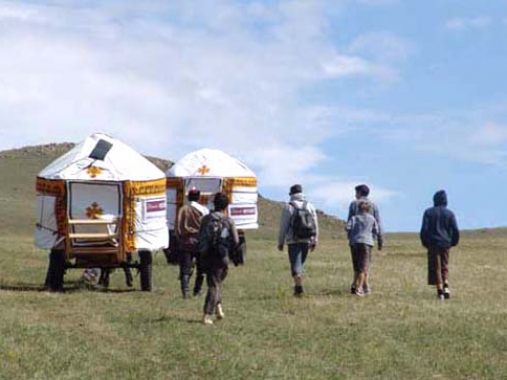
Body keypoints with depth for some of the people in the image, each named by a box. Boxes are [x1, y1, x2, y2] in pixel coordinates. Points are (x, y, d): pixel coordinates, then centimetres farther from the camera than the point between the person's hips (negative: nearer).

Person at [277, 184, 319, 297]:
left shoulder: (288, 207, -4)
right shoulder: (310, 206, 8)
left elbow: (283, 226, -4)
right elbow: (315, 225, 7)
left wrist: (280, 242, 3)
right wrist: (314, 241, 13)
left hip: (293, 241, -4)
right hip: (306, 241, 4)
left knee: (295, 264, -5)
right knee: (301, 263, 16)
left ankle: (299, 286, -21)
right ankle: (298, 286, 19)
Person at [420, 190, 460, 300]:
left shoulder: (429, 212, -1)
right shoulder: (450, 213, 3)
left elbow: (424, 229, -7)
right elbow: (455, 230, -2)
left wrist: (425, 243, 5)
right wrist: (453, 242, 12)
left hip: (433, 244, -2)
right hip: (446, 243, 2)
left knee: (436, 267, 3)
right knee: (445, 266, 13)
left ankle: (440, 290, -4)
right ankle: (446, 286, -7)